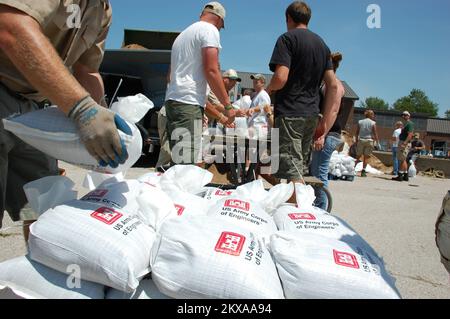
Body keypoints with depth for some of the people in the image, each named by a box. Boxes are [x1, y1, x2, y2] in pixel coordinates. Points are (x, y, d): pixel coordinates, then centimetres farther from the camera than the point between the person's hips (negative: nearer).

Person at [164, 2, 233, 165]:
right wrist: (227, 105, -6)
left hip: (172, 99, 9)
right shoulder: (210, 30, -1)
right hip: (189, 102, -9)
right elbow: (211, 70, -12)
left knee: (177, 161, 9)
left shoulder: (184, 33, 26)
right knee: (186, 164, -14)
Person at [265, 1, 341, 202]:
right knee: (301, 169, 16)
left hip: (289, 113, -7)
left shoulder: (287, 38, -4)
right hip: (312, 115, 8)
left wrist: (268, 89, 4)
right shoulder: (321, 44, 17)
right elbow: (333, 85, 13)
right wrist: (325, 121, 15)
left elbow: (281, 78, -19)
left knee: (291, 171, -9)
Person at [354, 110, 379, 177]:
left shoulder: (360, 122, 6)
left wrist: (356, 141, 14)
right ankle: (363, 171, 0)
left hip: (361, 140, 3)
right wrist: (377, 142, 2)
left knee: (358, 156, 11)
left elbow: (357, 132, 8)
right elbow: (375, 133, -4)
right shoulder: (373, 123, -2)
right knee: (366, 157, 2)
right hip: (369, 140, -2)